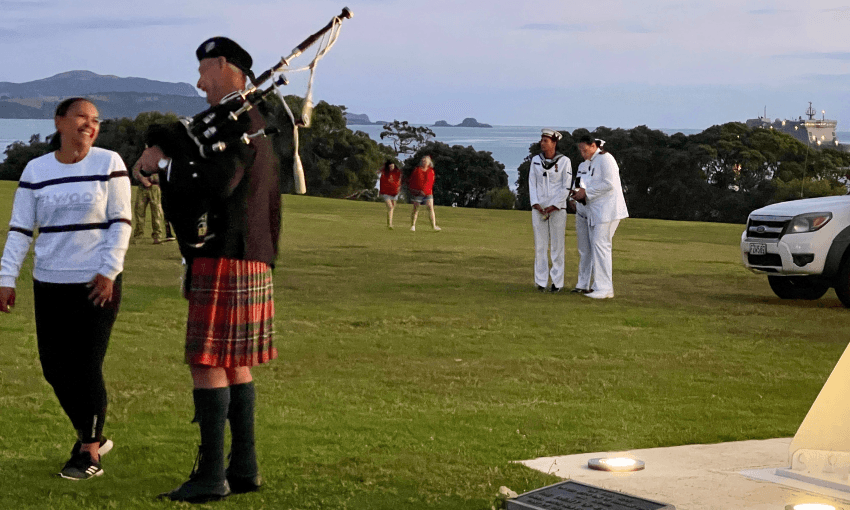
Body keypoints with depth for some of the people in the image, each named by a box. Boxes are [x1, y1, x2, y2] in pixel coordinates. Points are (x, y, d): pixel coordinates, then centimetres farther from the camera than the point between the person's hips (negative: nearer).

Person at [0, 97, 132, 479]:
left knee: (86, 365, -5)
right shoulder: (36, 170, 4)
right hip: (50, 284, 3)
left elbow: (120, 222, -3)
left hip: (97, 283, -3)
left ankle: (89, 453, 7)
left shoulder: (108, 163, -2)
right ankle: (93, 435, 25)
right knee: (54, 366, 5)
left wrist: (108, 271, -12)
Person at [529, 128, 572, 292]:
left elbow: (566, 187, -6)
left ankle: (557, 282, 4)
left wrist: (553, 207, -13)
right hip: (539, 208, 3)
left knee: (557, 245, -1)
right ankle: (541, 282, 7)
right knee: (540, 245, 2)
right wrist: (536, 205, -8)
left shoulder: (564, 161, -6)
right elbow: (532, 184, 5)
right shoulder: (536, 160, 4)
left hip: (557, 208, -3)